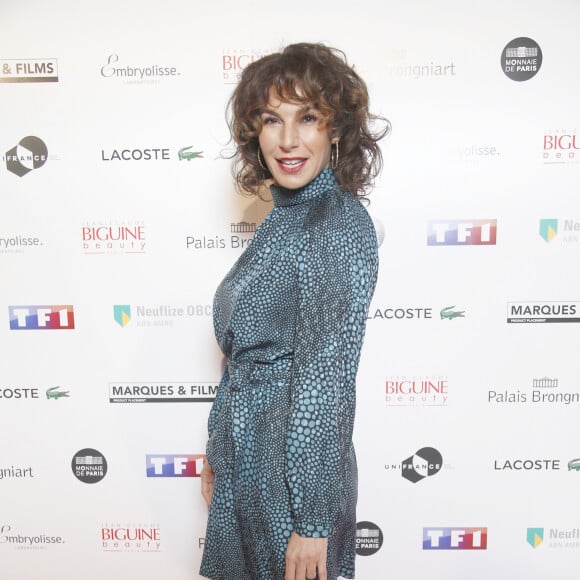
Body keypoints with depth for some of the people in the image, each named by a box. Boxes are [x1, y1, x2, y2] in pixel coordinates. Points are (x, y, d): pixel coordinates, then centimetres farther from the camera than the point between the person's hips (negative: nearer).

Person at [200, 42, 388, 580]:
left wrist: (311, 521, -19)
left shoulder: (340, 224, -21)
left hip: (294, 461, -8)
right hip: (246, 454, 8)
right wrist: (218, 447, 17)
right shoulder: (285, 216, 6)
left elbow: (328, 375, -23)